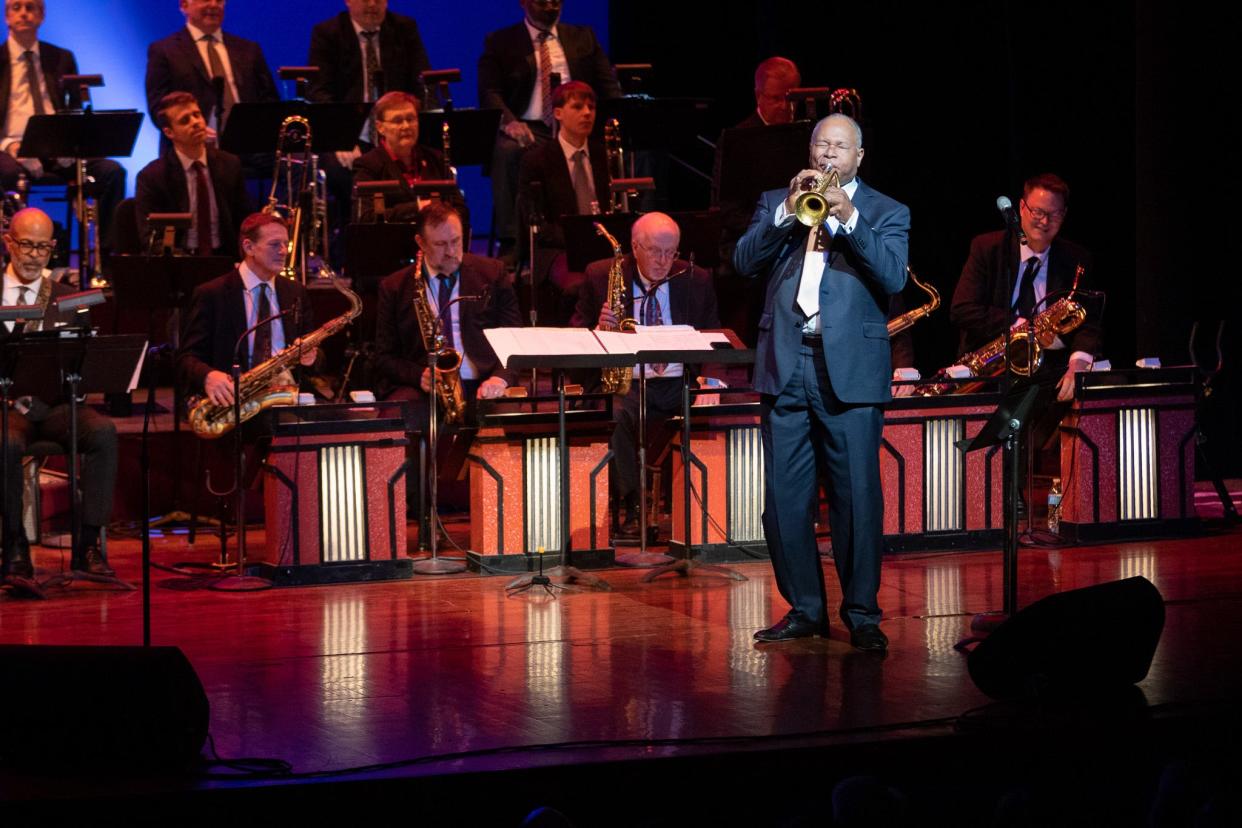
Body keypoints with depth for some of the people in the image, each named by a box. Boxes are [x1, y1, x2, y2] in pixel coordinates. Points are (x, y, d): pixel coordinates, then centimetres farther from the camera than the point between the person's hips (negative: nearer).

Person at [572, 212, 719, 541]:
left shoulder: (696, 280, 12)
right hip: (628, 384, -2)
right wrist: (599, 329, -15)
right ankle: (632, 510, -30)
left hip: (681, 384, 2)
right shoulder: (601, 276, 7)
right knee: (616, 416, -36)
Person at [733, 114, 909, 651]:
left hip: (850, 370, -2)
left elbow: (892, 277, -7)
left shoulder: (886, 213, 9)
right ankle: (804, 608, 14)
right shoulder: (776, 202, 15)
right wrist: (787, 211, -10)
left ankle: (862, 613, 4)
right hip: (784, 366, 3)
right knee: (784, 500, 3)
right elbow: (744, 261, 1)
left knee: (857, 498, -4)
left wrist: (849, 218, -15)